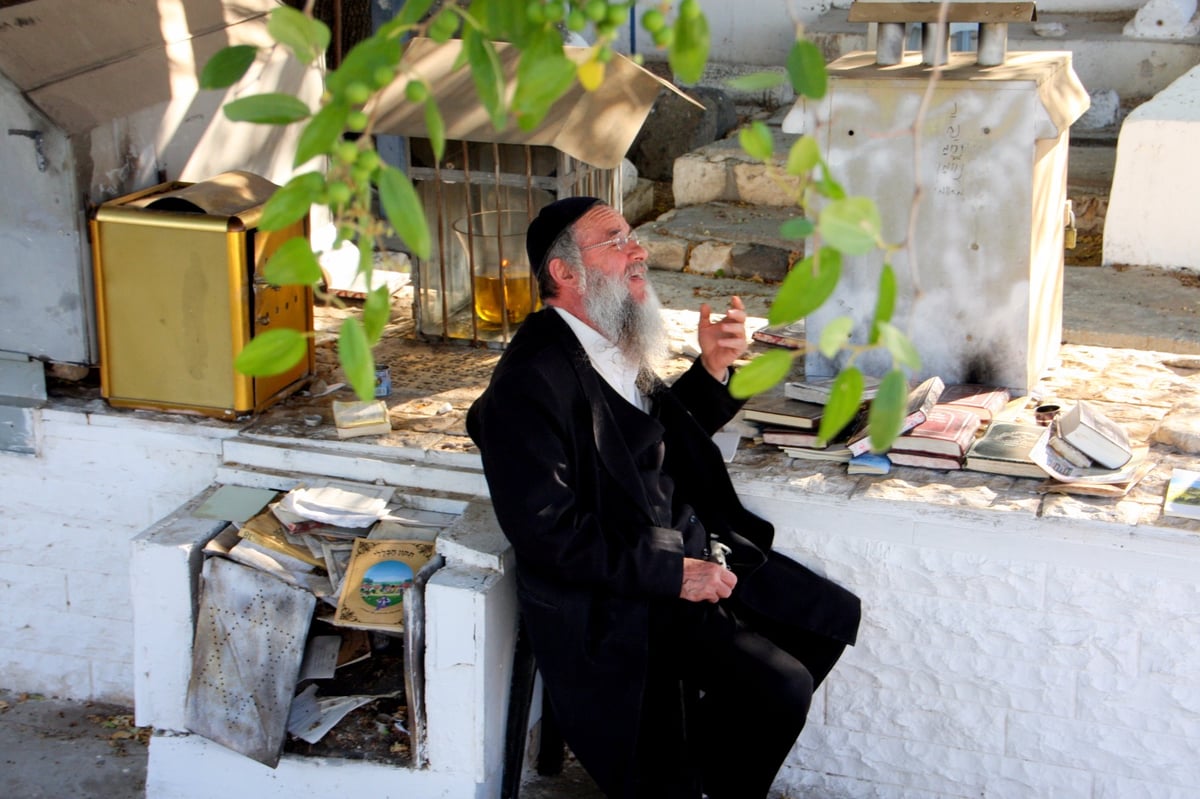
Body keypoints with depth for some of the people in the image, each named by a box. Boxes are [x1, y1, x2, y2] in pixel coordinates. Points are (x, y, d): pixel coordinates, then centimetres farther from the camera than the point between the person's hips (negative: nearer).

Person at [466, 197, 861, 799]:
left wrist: (712, 368, 2)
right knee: (782, 686, -19)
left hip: (690, 554, 9)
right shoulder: (531, 378, -20)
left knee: (835, 616, 7)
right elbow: (547, 532, -23)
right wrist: (673, 573, -21)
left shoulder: (618, 344, 8)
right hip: (616, 602, -9)